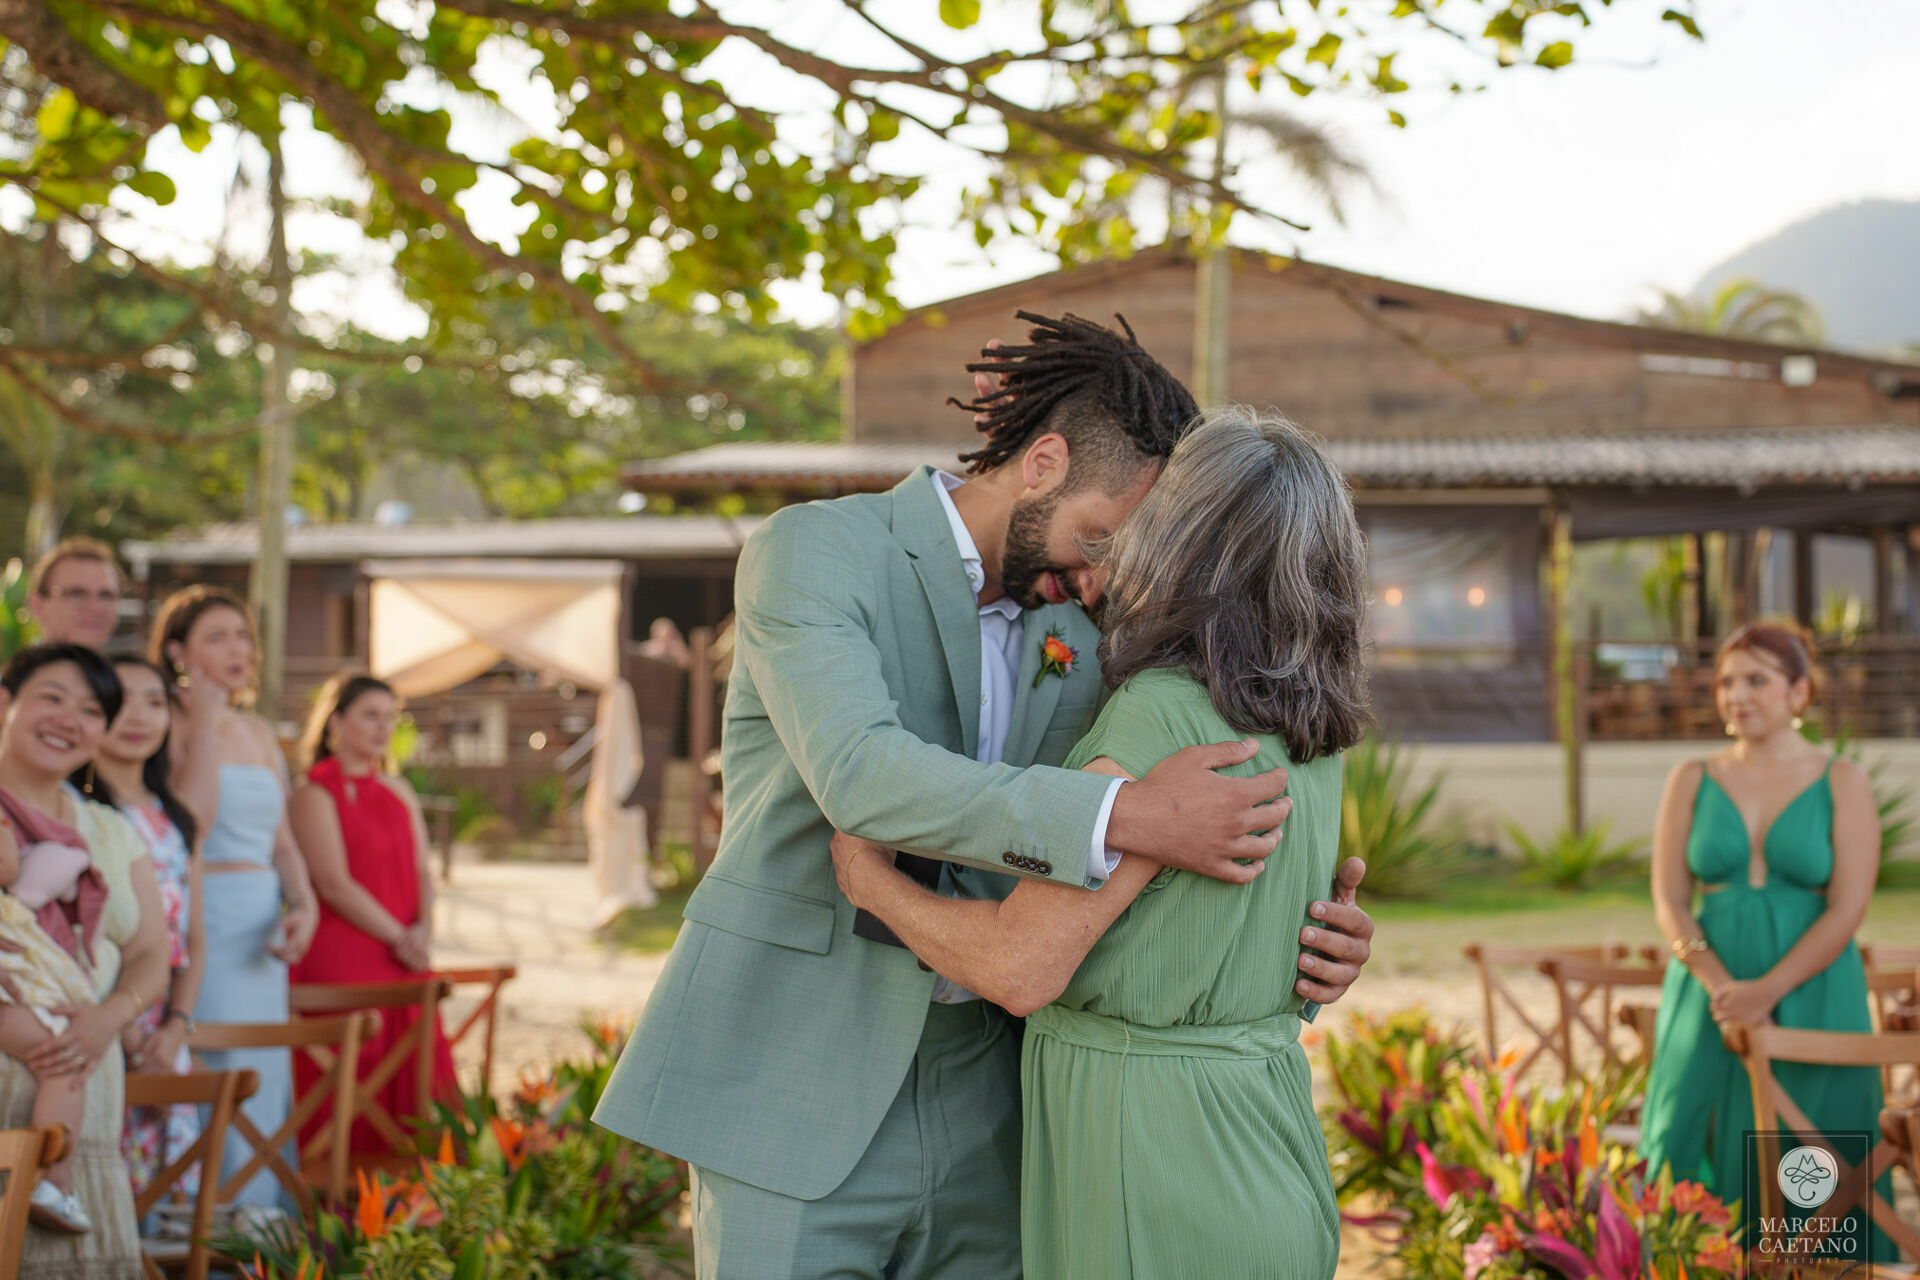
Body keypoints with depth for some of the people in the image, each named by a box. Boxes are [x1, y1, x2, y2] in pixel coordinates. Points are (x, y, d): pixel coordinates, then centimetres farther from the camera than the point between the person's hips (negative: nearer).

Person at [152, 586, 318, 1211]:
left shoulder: (258, 732, 16)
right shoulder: (170, 726, -6)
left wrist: (303, 904, 0)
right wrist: (205, 726, -14)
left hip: (260, 934, 7)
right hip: (202, 926, -7)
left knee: (265, 1085, 9)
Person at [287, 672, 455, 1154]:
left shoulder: (398, 792, 16)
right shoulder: (315, 792, -5)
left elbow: (420, 870, 11)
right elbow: (334, 883, -13)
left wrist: (423, 928, -8)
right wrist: (399, 937, -14)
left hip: (403, 959, 7)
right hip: (341, 957, -7)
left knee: (409, 1074, 4)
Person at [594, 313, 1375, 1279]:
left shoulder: (1073, 639, 9)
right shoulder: (807, 551, -11)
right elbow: (860, 774, -27)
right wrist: (1127, 816, -36)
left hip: (978, 1114, 6)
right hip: (795, 1098, -6)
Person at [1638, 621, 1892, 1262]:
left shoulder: (1842, 782, 2)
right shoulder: (1691, 781, 8)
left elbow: (1847, 909, -7)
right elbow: (1669, 902, 1)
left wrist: (1766, 992, -17)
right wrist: (1722, 987, -14)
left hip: (1811, 1000, -2)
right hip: (1707, 1004, 2)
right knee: (1703, 1163, -1)